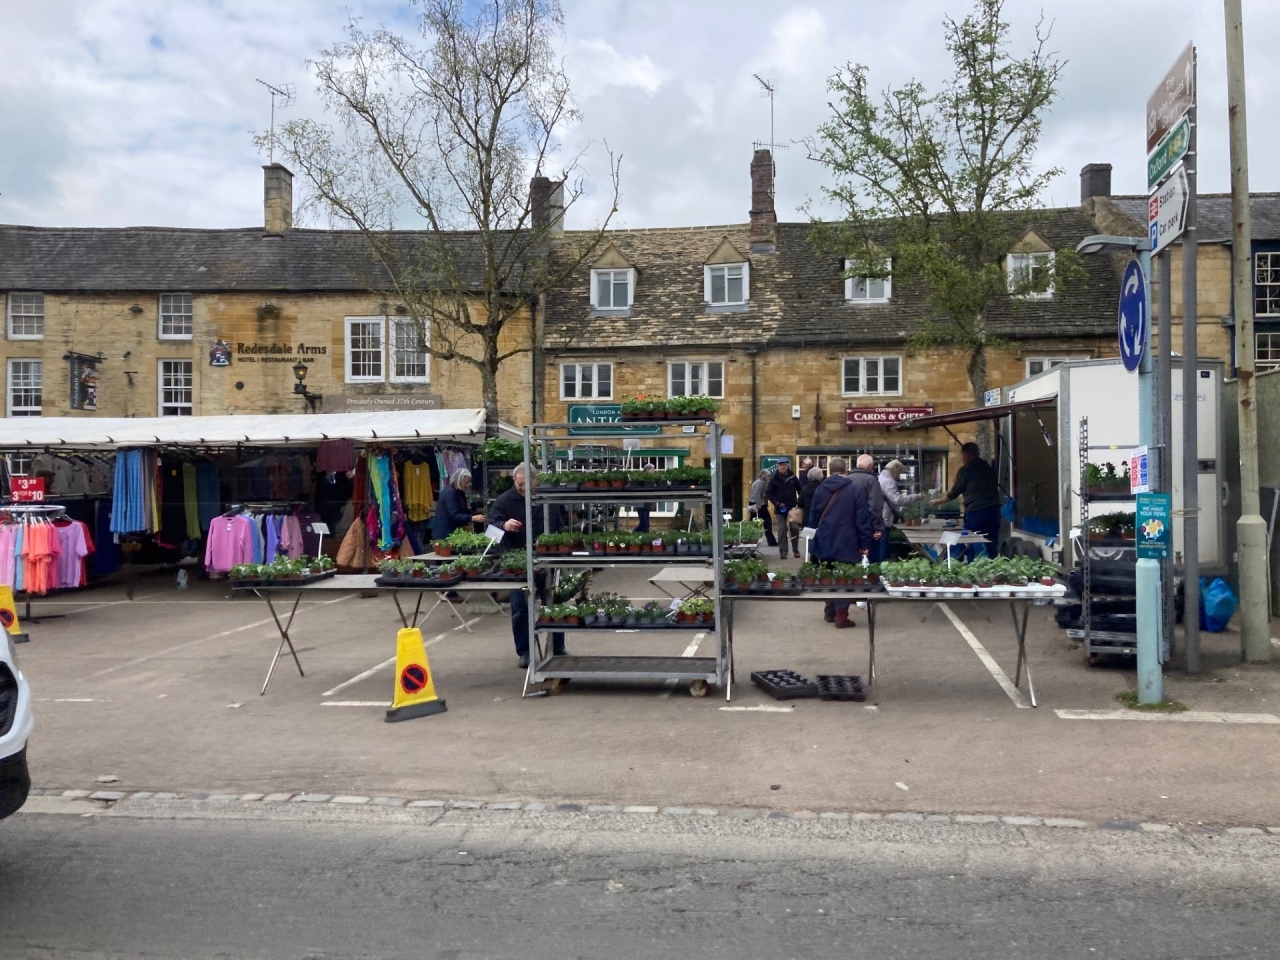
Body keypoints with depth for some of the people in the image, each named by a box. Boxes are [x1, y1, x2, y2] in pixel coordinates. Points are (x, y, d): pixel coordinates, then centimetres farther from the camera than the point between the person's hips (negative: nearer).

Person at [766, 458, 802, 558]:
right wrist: (777, 503, -9)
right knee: (782, 530, -1)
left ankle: (795, 550, 17)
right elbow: (768, 493, 0)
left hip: (793, 508, 1)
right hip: (780, 509, -1)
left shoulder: (793, 477, 3)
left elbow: (800, 490, 10)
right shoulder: (774, 479, 0)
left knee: (795, 529, 1)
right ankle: (783, 552, 2)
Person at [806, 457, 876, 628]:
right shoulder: (857, 489, -7)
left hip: (825, 542, 4)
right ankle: (841, 615, -1)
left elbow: (813, 517, 11)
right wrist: (865, 543, -5)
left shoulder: (820, 489, 5)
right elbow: (863, 518, -10)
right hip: (846, 543, -4)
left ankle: (829, 612, 22)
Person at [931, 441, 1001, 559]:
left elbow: (954, 493, 5)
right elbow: (996, 487, 20)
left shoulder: (965, 470, 0)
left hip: (975, 511, -6)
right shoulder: (988, 468, 17)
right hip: (993, 510, 6)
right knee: (991, 547, 7)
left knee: (976, 548, -1)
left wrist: (937, 501, 19)